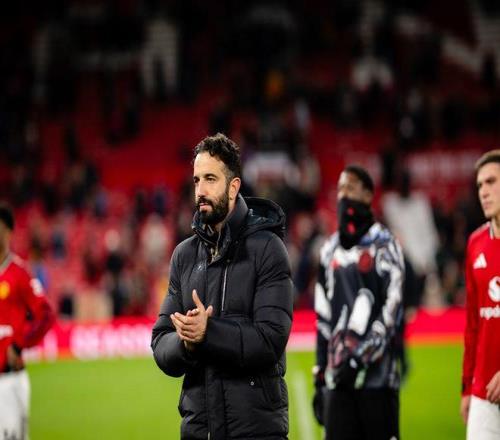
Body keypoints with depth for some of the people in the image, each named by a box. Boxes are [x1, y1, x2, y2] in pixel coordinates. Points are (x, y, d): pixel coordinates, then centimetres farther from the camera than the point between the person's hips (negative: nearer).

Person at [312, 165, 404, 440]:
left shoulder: (384, 246, -2)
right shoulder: (330, 250, 17)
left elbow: (392, 313, -9)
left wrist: (361, 358, -16)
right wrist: (320, 376, 16)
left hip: (377, 375, -5)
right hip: (338, 377, 6)